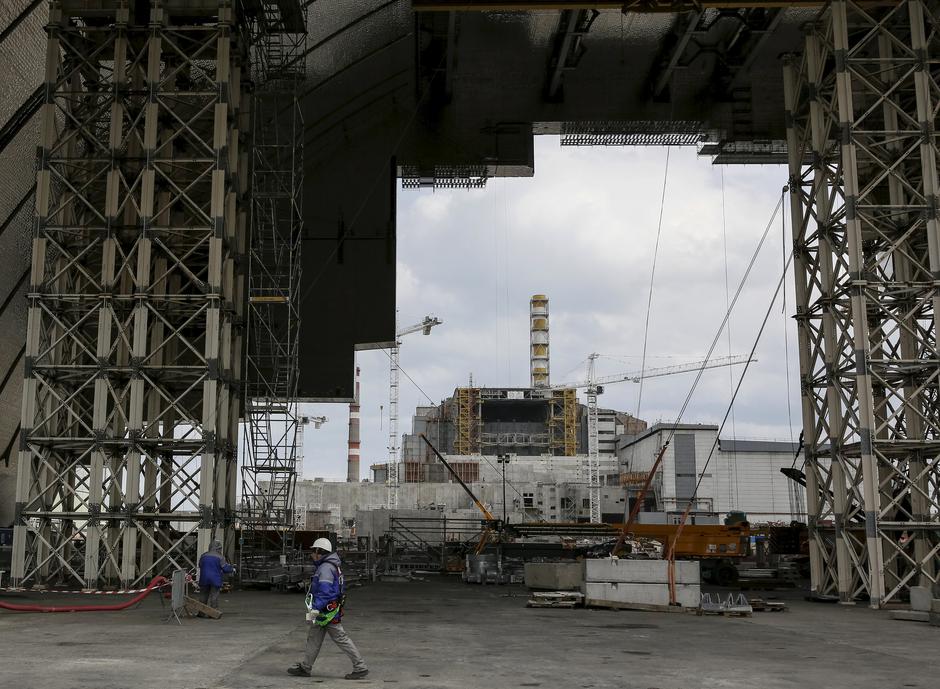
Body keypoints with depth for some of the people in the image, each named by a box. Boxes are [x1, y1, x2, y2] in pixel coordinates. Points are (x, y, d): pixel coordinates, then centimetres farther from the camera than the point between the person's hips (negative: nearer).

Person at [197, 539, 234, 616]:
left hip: (204, 579, 3)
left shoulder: (204, 556, 5)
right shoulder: (220, 557, -8)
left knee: (204, 596, 12)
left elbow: (200, 565, 18)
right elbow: (225, 569, -9)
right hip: (215, 580, -3)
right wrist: (232, 569, 10)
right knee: (214, 596, 2)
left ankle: (202, 613, 15)